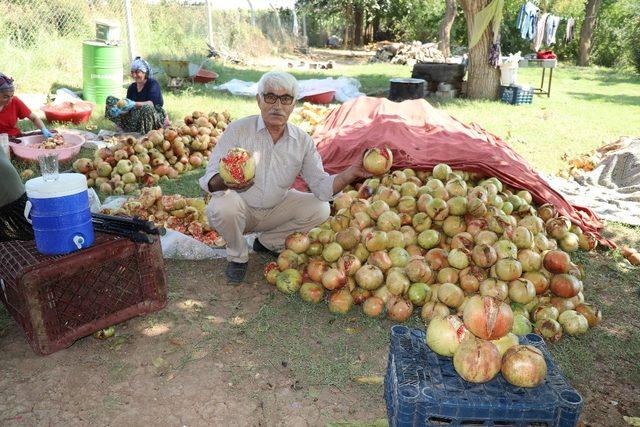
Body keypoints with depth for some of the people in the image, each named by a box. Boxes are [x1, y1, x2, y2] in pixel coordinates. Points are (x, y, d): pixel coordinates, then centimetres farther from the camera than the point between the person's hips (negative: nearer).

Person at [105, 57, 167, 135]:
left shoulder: (153, 84, -8)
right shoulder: (132, 87, 9)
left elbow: (152, 103, -25)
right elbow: (128, 108, 2)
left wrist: (134, 104, -40)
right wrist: (120, 111, -22)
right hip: (137, 118, 6)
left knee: (146, 108, -42)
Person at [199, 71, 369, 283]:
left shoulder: (302, 140, -7)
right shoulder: (238, 130, -17)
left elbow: (321, 186, -12)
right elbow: (210, 180, -21)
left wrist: (349, 174, -31)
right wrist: (226, 182, -46)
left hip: (276, 208, 3)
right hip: (241, 208, -3)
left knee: (320, 209, -14)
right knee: (222, 208, -34)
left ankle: (268, 242, 10)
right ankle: (238, 255, -1)